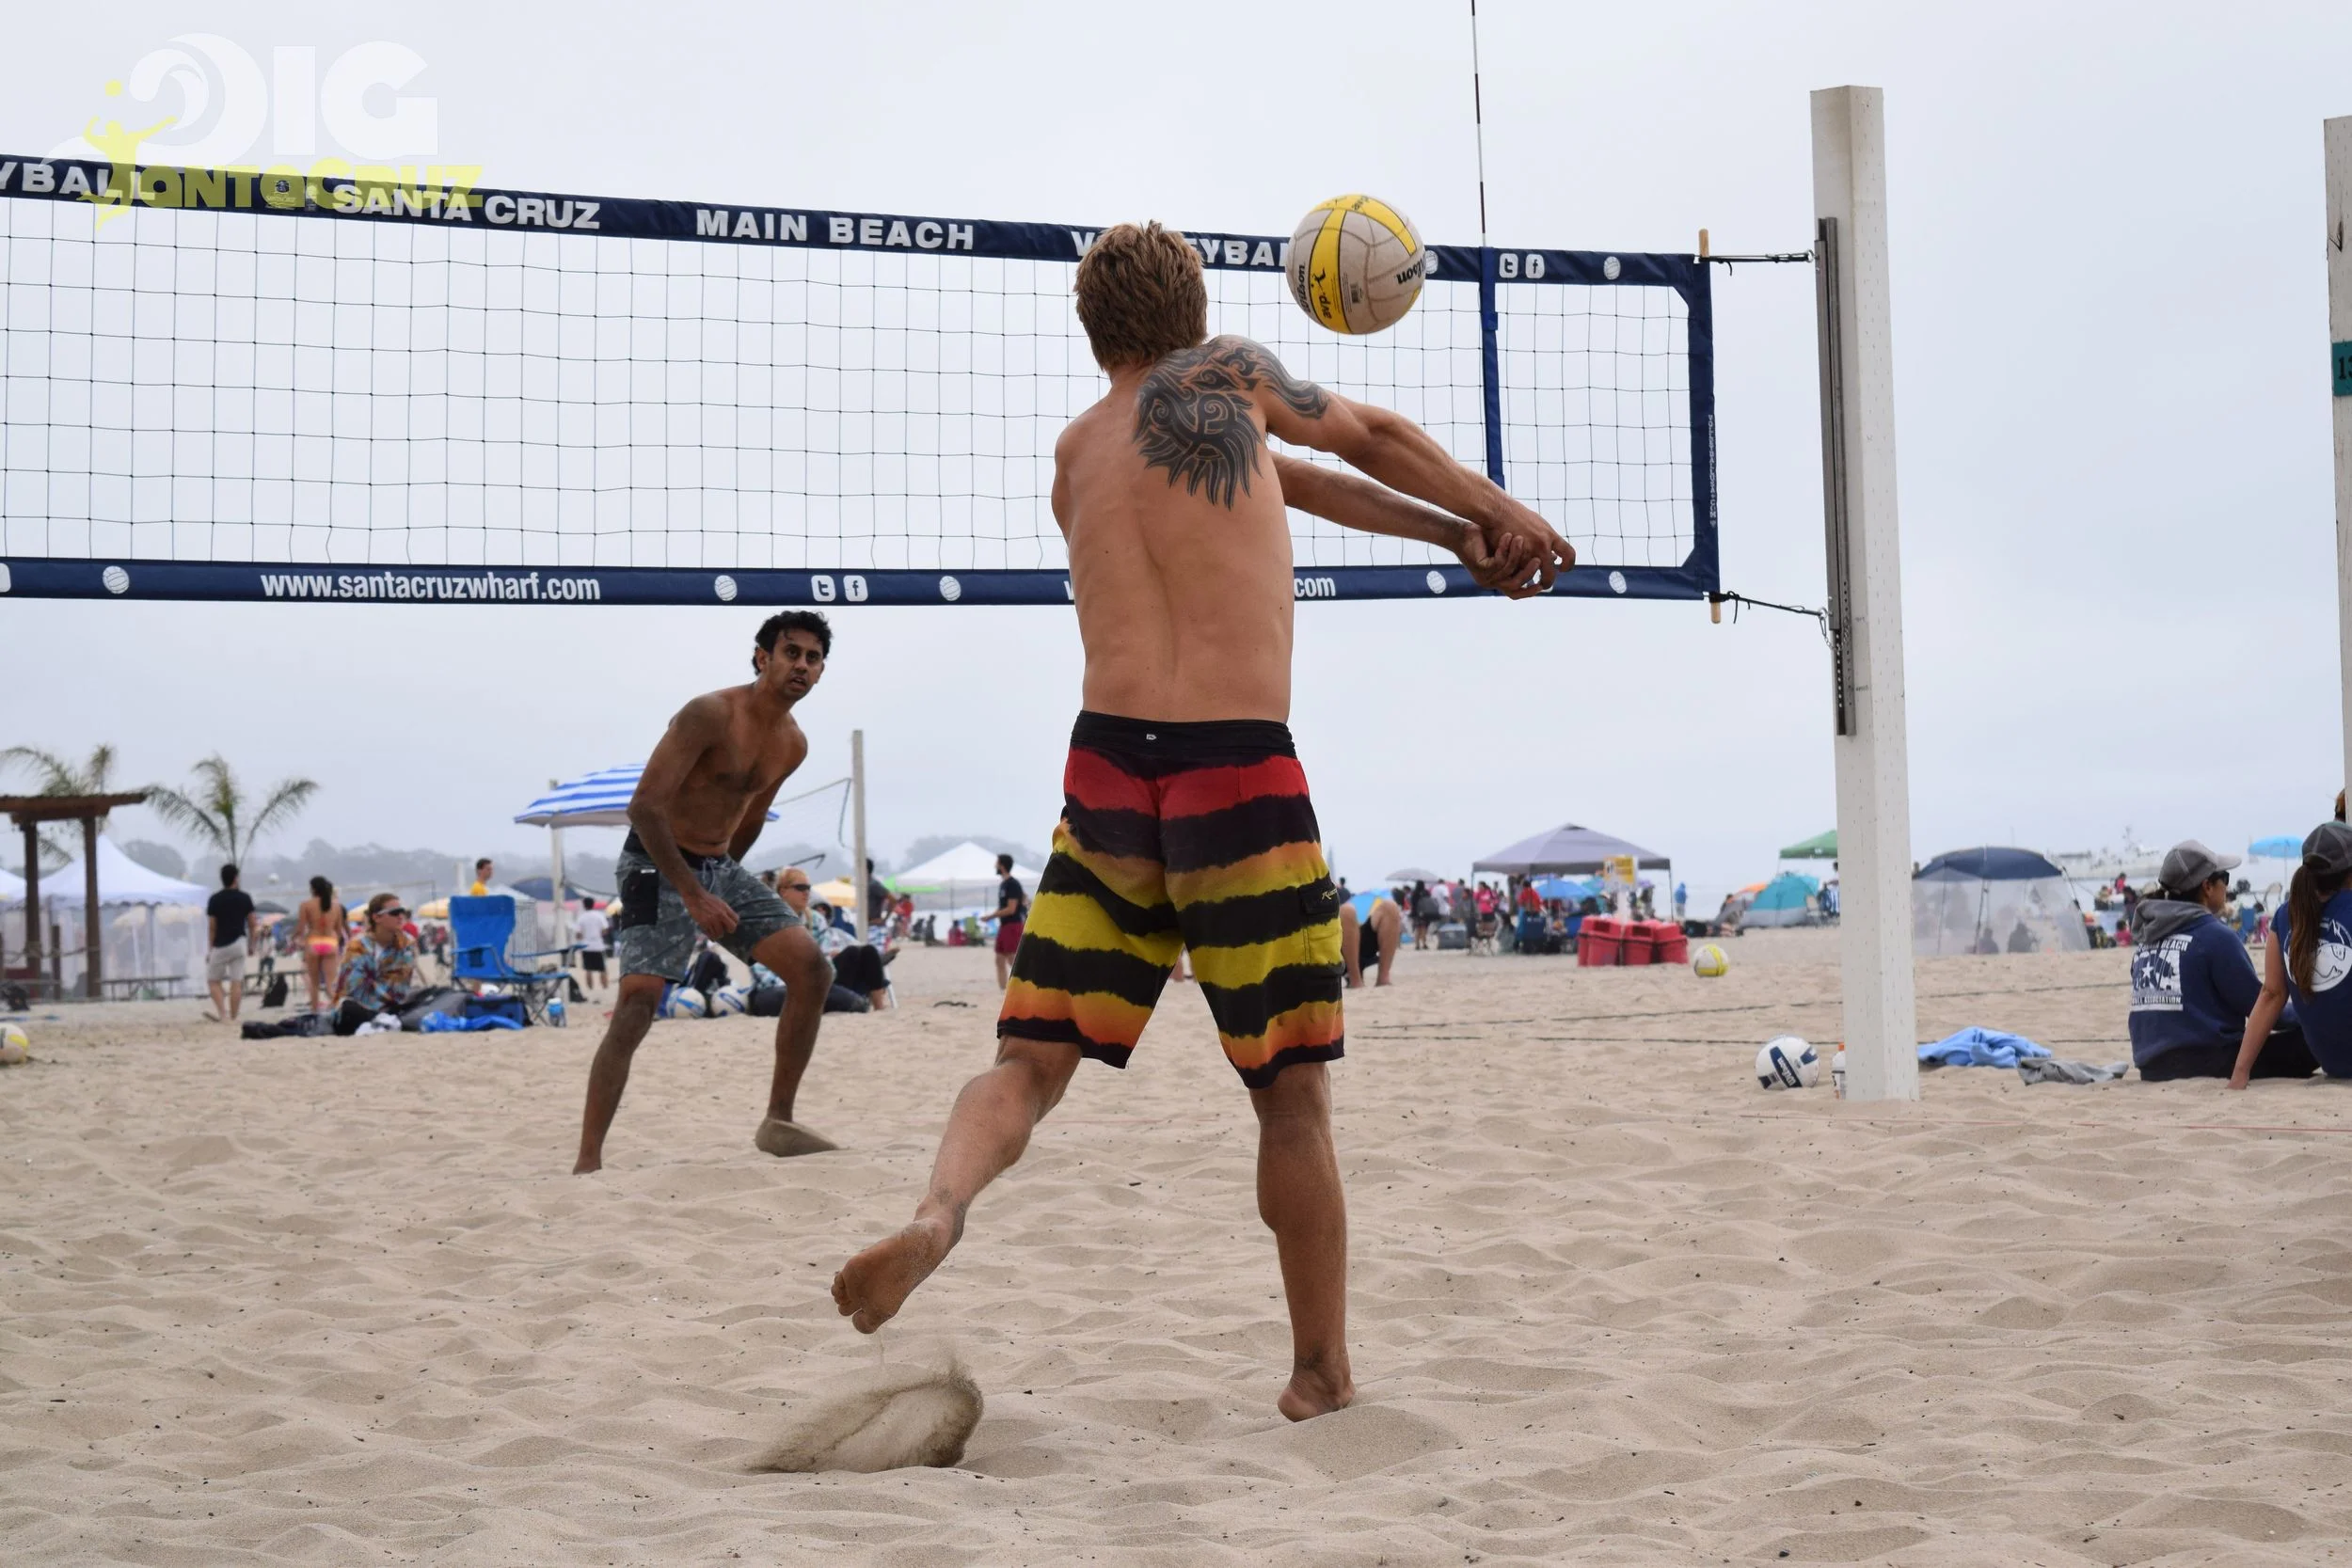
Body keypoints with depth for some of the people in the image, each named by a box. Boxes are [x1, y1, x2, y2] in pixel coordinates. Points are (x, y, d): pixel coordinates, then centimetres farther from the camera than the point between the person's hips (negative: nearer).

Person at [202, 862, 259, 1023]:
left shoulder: (214, 900, -3)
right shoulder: (245, 898, 1)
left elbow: (212, 926, -2)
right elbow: (253, 924, 3)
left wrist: (211, 948, 5)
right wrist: (253, 945, 14)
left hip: (220, 945, -1)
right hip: (239, 943, 1)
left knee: (213, 980, 10)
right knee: (236, 982, 3)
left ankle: (222, 1014, -5)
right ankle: (233, 1017, 2)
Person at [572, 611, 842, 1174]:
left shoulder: (792, 745, 6)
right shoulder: (710, 715, -19)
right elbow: (645, 807, -24)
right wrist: (694, 895, -26)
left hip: (719, 869, 8)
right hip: (657, 865, -8)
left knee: (812, 969, -4)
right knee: (637, 1001, -20)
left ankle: (778, 1122, 5)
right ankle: (587, 1161, -18)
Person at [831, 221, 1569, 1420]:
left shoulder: (1074, 455, 20)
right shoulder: (1225, 372, 6)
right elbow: (1377, 440, 20)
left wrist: (1446, 535, 35)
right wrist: (1500, 514, 37)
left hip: (1108, 767, 4)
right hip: (1240, 778, -4)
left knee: (1029, 1061, 8)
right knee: (1291, 1093, 9)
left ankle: (937, 1212, -22)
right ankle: (1323, 1376, 18)